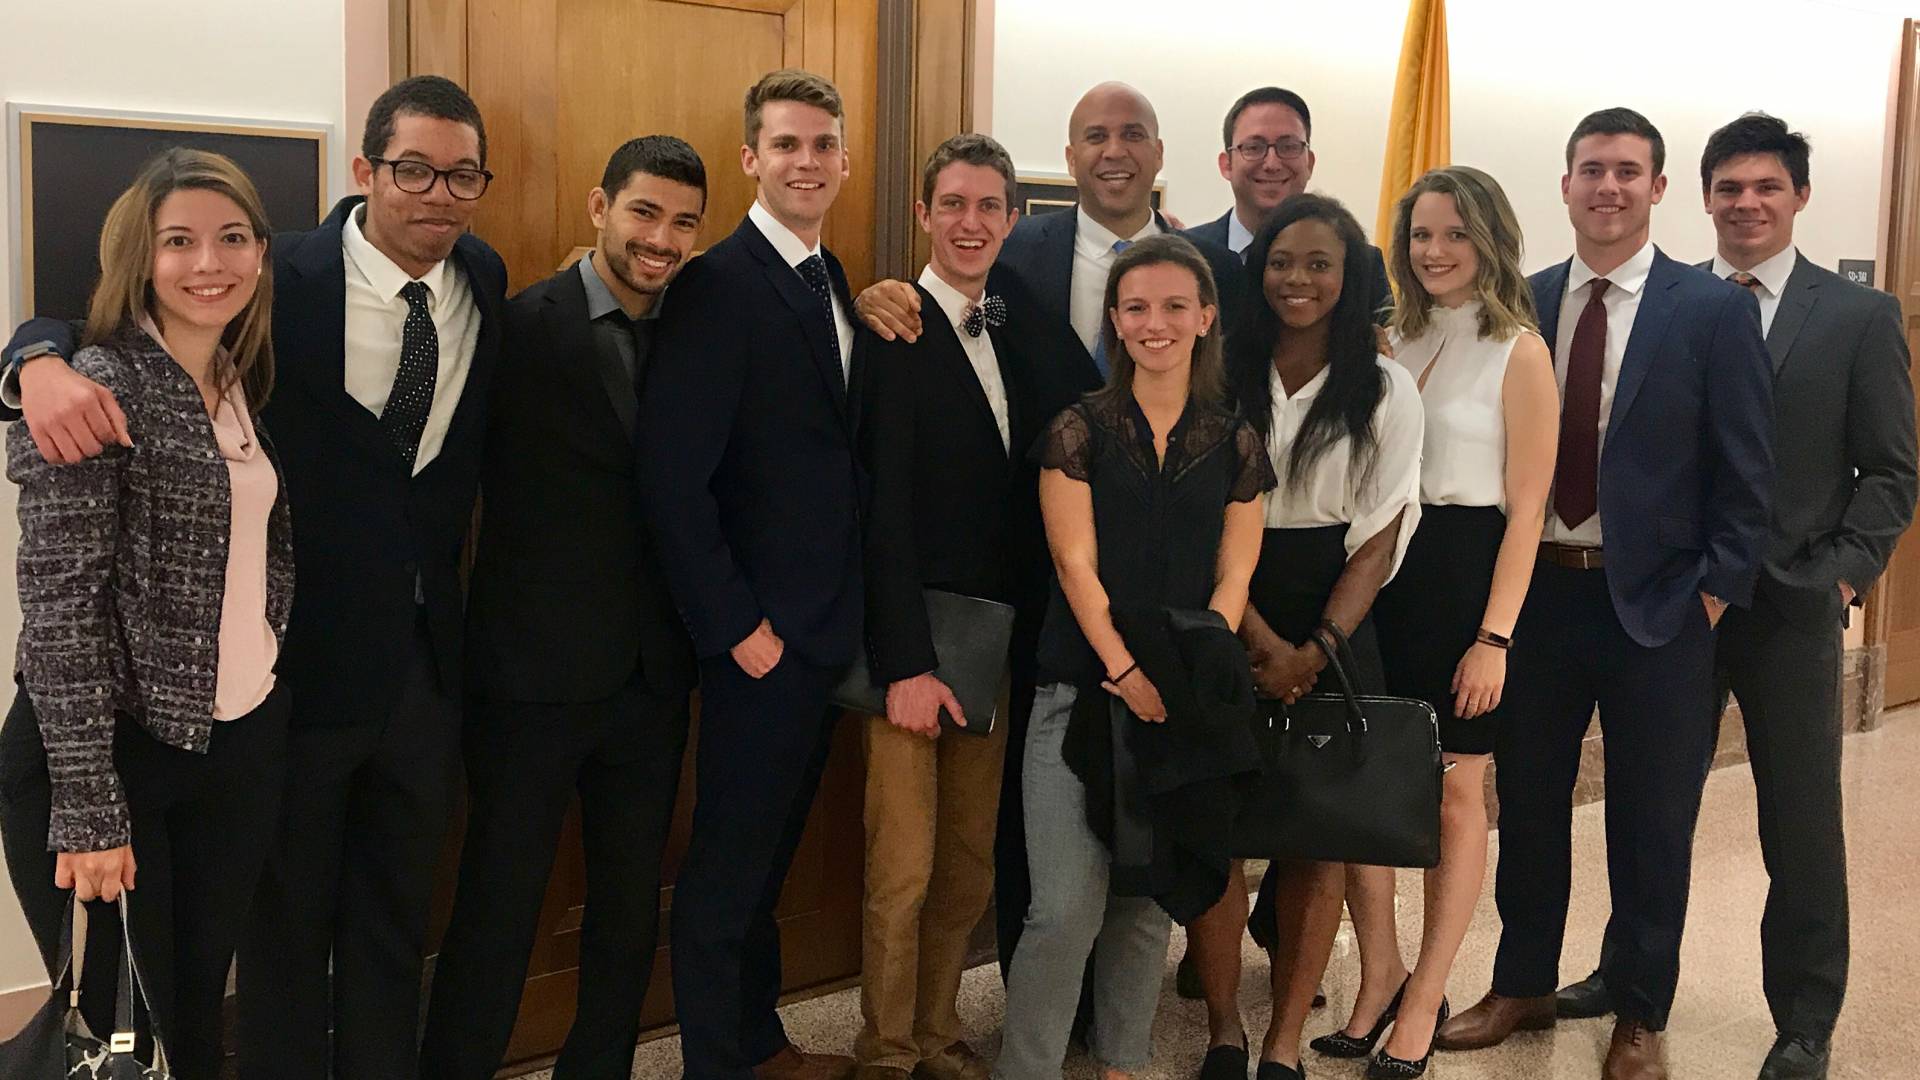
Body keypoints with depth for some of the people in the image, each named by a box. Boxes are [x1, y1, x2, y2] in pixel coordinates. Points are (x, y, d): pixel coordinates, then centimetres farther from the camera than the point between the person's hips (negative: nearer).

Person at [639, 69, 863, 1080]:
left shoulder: (831, 283, 10)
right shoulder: (717, 285, -14)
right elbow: (672, 476, -20)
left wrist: (851, 608, 6)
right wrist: (735, 625, -19)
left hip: (830, 622, 8)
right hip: (759, 631, -8)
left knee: (771, 844, 19)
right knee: (728, 862, 5)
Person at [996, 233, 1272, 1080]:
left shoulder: (1236, 445, 8)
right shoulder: (1080, 430, 1)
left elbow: (1232, 577, 5)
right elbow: (1076, 565, -5)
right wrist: (1127, 672, -15)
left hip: (1181, 698, 3)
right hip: (1081, 691, -2)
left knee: (1148, 904, 10)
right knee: (1066, 908, -9)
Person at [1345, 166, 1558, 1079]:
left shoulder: (1519, 353, -7)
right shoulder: (1391, 343, 8)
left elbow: (1526, 509, -9)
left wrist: (1495, 635, -14)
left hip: (1465, 577, -5)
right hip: (1379, 571, 5)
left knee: (1455, 796, 6)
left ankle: (1423, 1001, 17)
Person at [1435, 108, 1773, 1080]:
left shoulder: (1715, 311, -4)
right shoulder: (1524, 304, 5)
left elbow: (1743, 472, -4)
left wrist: (1716, 589, -8)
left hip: (1658, 601, -3)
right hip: (1539, 594, 3)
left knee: (1651, 824, 9)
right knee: (1527, 802, 14)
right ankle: (1522, 987, 31)